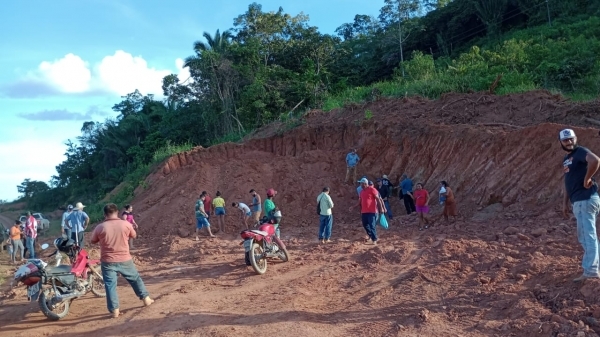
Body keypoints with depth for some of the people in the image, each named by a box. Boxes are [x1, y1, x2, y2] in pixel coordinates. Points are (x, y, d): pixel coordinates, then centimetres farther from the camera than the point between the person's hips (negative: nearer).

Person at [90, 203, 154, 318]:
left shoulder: (100, 227, -10)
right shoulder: (126, 224, -7)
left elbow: (93, 241, 7)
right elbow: (133, 236, 10)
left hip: (108, 262, -1)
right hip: (125, 260, 2)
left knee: (110, 285, 6)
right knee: (135, 278, 19)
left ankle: (114, 311, 5)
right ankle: (146, 298, 27)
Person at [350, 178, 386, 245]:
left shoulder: (372, 189, -8)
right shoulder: (361, 192, 14)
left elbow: (378, 199, -8)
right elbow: (360, 202, 19)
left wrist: (381, 208, -12)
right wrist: (354, 207, 8)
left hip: (372, 211, -7)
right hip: (364, 212, 7)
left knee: (372, 226, -8)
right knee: (365, 225, 13)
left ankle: (374, 240, 0)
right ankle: (371, 236, 35)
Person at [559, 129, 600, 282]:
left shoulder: (581, 151, -9)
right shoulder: (566, 159, 19)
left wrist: (587, 179, -22)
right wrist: (565, 202, 19)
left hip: (586, 199, -10)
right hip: (578, 201, 10)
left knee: (587, 234, -10)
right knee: (583, 235, 18)